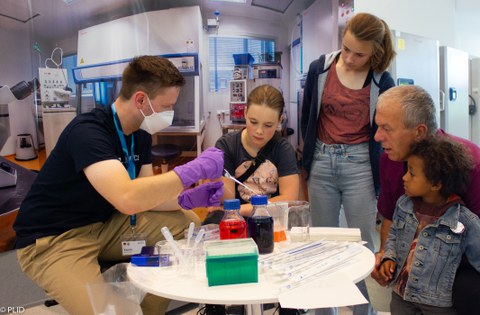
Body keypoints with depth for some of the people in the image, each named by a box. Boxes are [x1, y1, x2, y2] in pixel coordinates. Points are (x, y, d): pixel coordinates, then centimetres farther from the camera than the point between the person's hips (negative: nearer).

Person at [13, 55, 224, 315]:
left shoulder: (140, 135, 1)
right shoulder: (88, 131, -26)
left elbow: (143, 196, 3)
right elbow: (127, 199, -40)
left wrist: (189, 197, -14)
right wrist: (194, 169, -33)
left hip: (105, 225, 8)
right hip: (52, 240, -8)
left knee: (188, 225, 0)